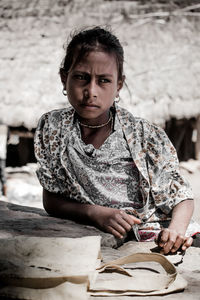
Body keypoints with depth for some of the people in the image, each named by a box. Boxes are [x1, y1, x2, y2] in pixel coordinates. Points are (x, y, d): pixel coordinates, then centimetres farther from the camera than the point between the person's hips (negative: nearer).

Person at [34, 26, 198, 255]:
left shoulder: (147, 137, -5)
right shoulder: (51, 128, 1)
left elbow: (181, 198, 3)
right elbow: (51, 200, 5)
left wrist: (176, 229, -20)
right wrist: (97, 214, -13)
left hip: (149, 242, -1)